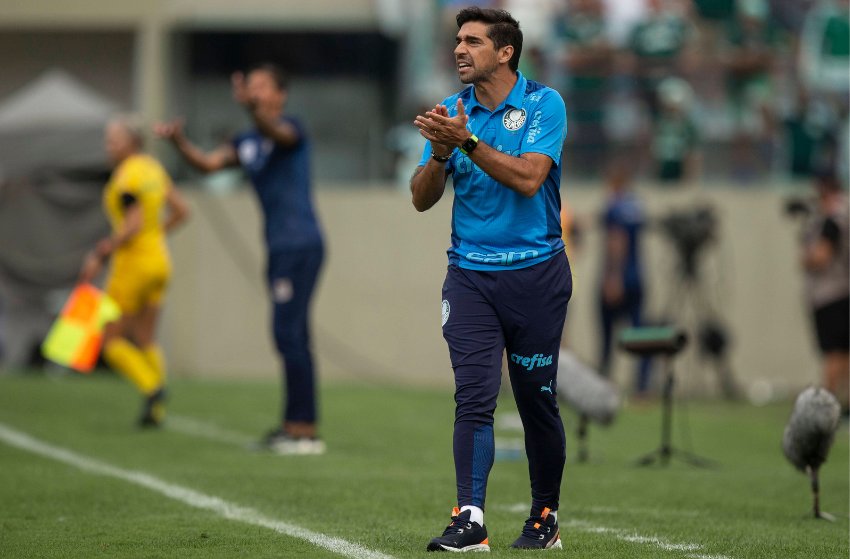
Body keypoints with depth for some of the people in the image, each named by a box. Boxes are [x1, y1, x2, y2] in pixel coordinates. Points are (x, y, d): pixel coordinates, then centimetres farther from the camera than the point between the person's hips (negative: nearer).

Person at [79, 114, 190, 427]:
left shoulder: (126, 178, -17)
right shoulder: (154, 169, 9)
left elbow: (134, 225, -24)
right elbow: (181, 211, 12)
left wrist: (101, 255, -17)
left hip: (133, 263, -9)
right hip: (159, 261, 9)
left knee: (110, 340, 0)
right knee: (144, 340, 13)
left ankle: (152, 388, -17)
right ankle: (156, 410, 7)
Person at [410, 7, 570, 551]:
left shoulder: (544, 103, -5)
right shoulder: (453, 111, 6)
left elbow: (528, 179, -19)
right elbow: (422, 199, 4)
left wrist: (467, 141, -24)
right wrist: (439, 154, -15)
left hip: (535, 273, -2)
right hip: (471, 275, 2)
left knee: (537, 400, 6)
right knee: (474, 395, -11)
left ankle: (546, 517, 20)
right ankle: (470, 521, -18)